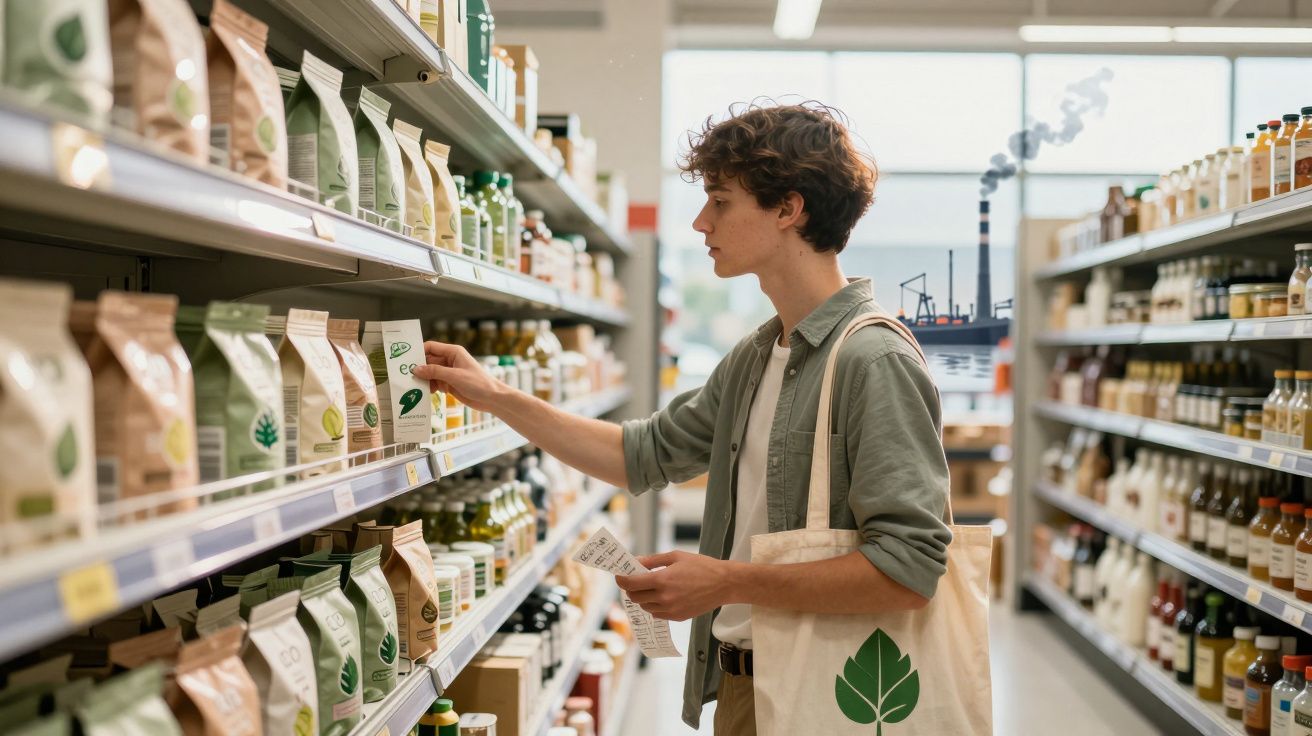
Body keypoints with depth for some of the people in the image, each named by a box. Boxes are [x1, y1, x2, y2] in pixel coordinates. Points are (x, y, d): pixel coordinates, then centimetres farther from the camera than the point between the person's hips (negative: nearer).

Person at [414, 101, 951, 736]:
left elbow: (910, 568, -25)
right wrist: (494, 397, 11)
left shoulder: (875, 361, -19)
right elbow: (644, 455, 14)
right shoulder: (753, 358, 8)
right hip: (738, 681, 8)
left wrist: (728, 581, -22)